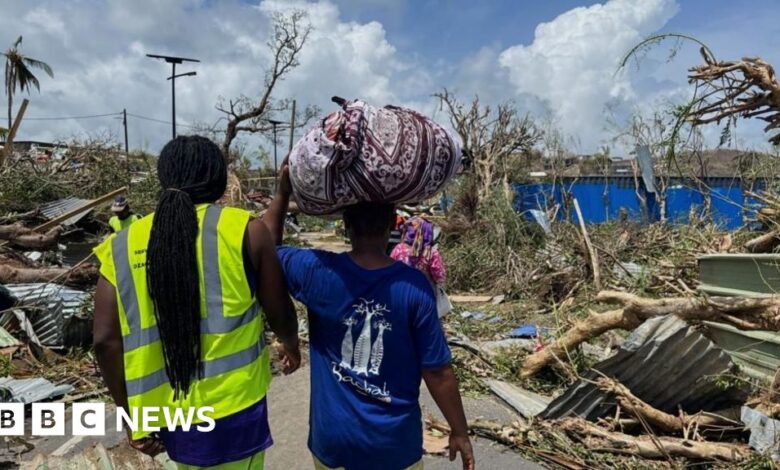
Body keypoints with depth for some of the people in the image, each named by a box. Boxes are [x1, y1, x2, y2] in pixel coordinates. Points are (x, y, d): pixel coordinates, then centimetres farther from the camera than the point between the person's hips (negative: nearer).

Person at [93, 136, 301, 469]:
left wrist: (132, 414, 9)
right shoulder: (245, 230, -10)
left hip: (167, 415, 4)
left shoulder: (122, 247, 0)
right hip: (233, 410, -4)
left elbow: (106, 341, -2)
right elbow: (280, 314, -1)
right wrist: (291, 345, 20)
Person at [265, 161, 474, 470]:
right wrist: (460, 433, 1)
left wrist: (283, 194, 3)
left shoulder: (316, 272, -16)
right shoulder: (414, 287, -18)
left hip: (333, 440, 2)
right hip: (395, 442, -1)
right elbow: (437, 372, -12)